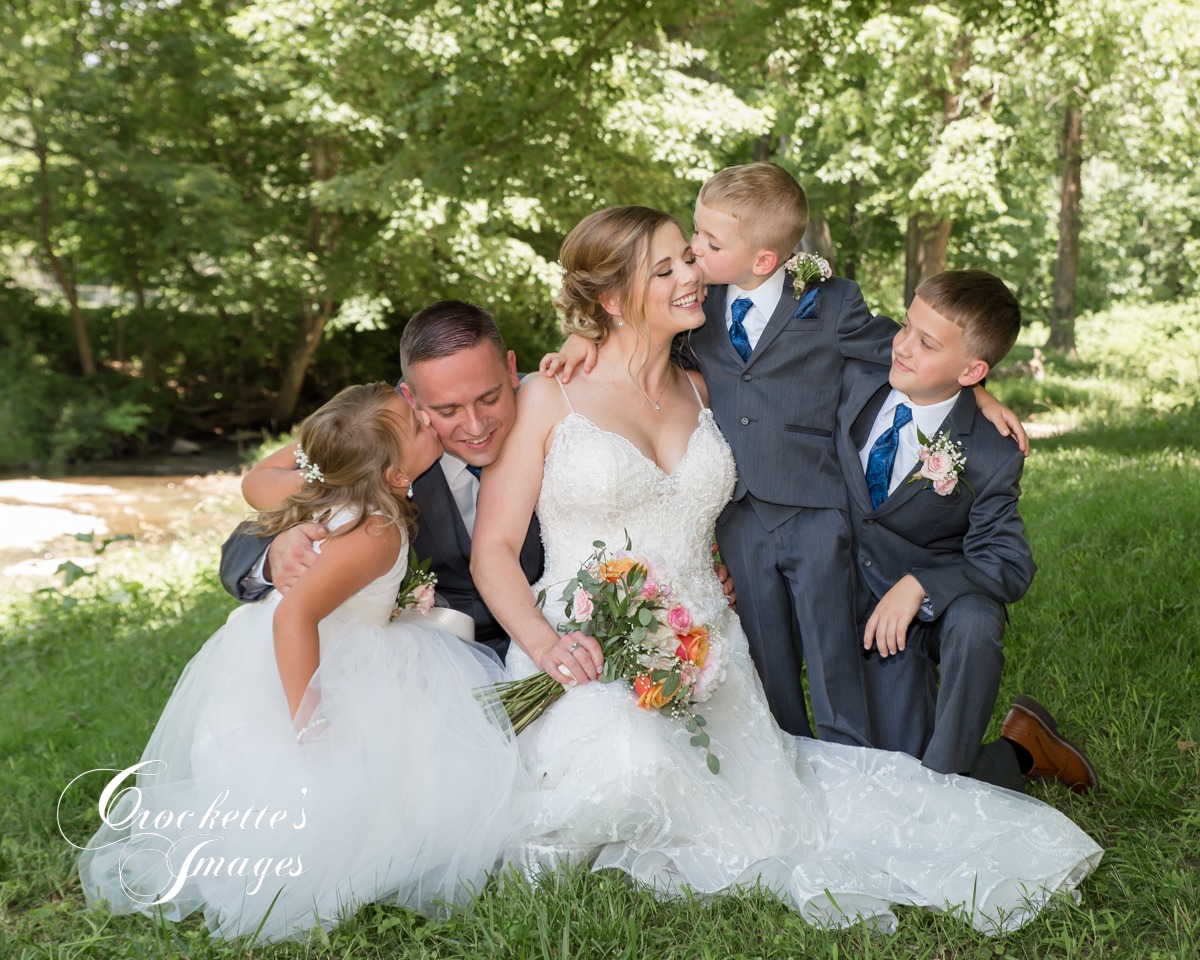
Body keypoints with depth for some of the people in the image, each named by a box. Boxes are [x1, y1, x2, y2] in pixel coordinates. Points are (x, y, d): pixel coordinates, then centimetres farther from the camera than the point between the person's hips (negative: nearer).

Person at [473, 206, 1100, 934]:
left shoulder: (704, 392, 14)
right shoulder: (548, 397, -1)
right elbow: (493, 550, -2)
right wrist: (545, 643, -20)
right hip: (590, 664, -3)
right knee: (630, 768, -33)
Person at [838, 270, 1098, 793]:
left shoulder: (991, 456, -22)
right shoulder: (858, 378, -12)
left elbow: (1009, 565, -18)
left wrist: (919, 584, -31)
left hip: (948, 598, -3)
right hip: (873, 603, 4)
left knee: (975, 626, -42)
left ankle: (944, 775, -21)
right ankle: (1019, 756, 24)